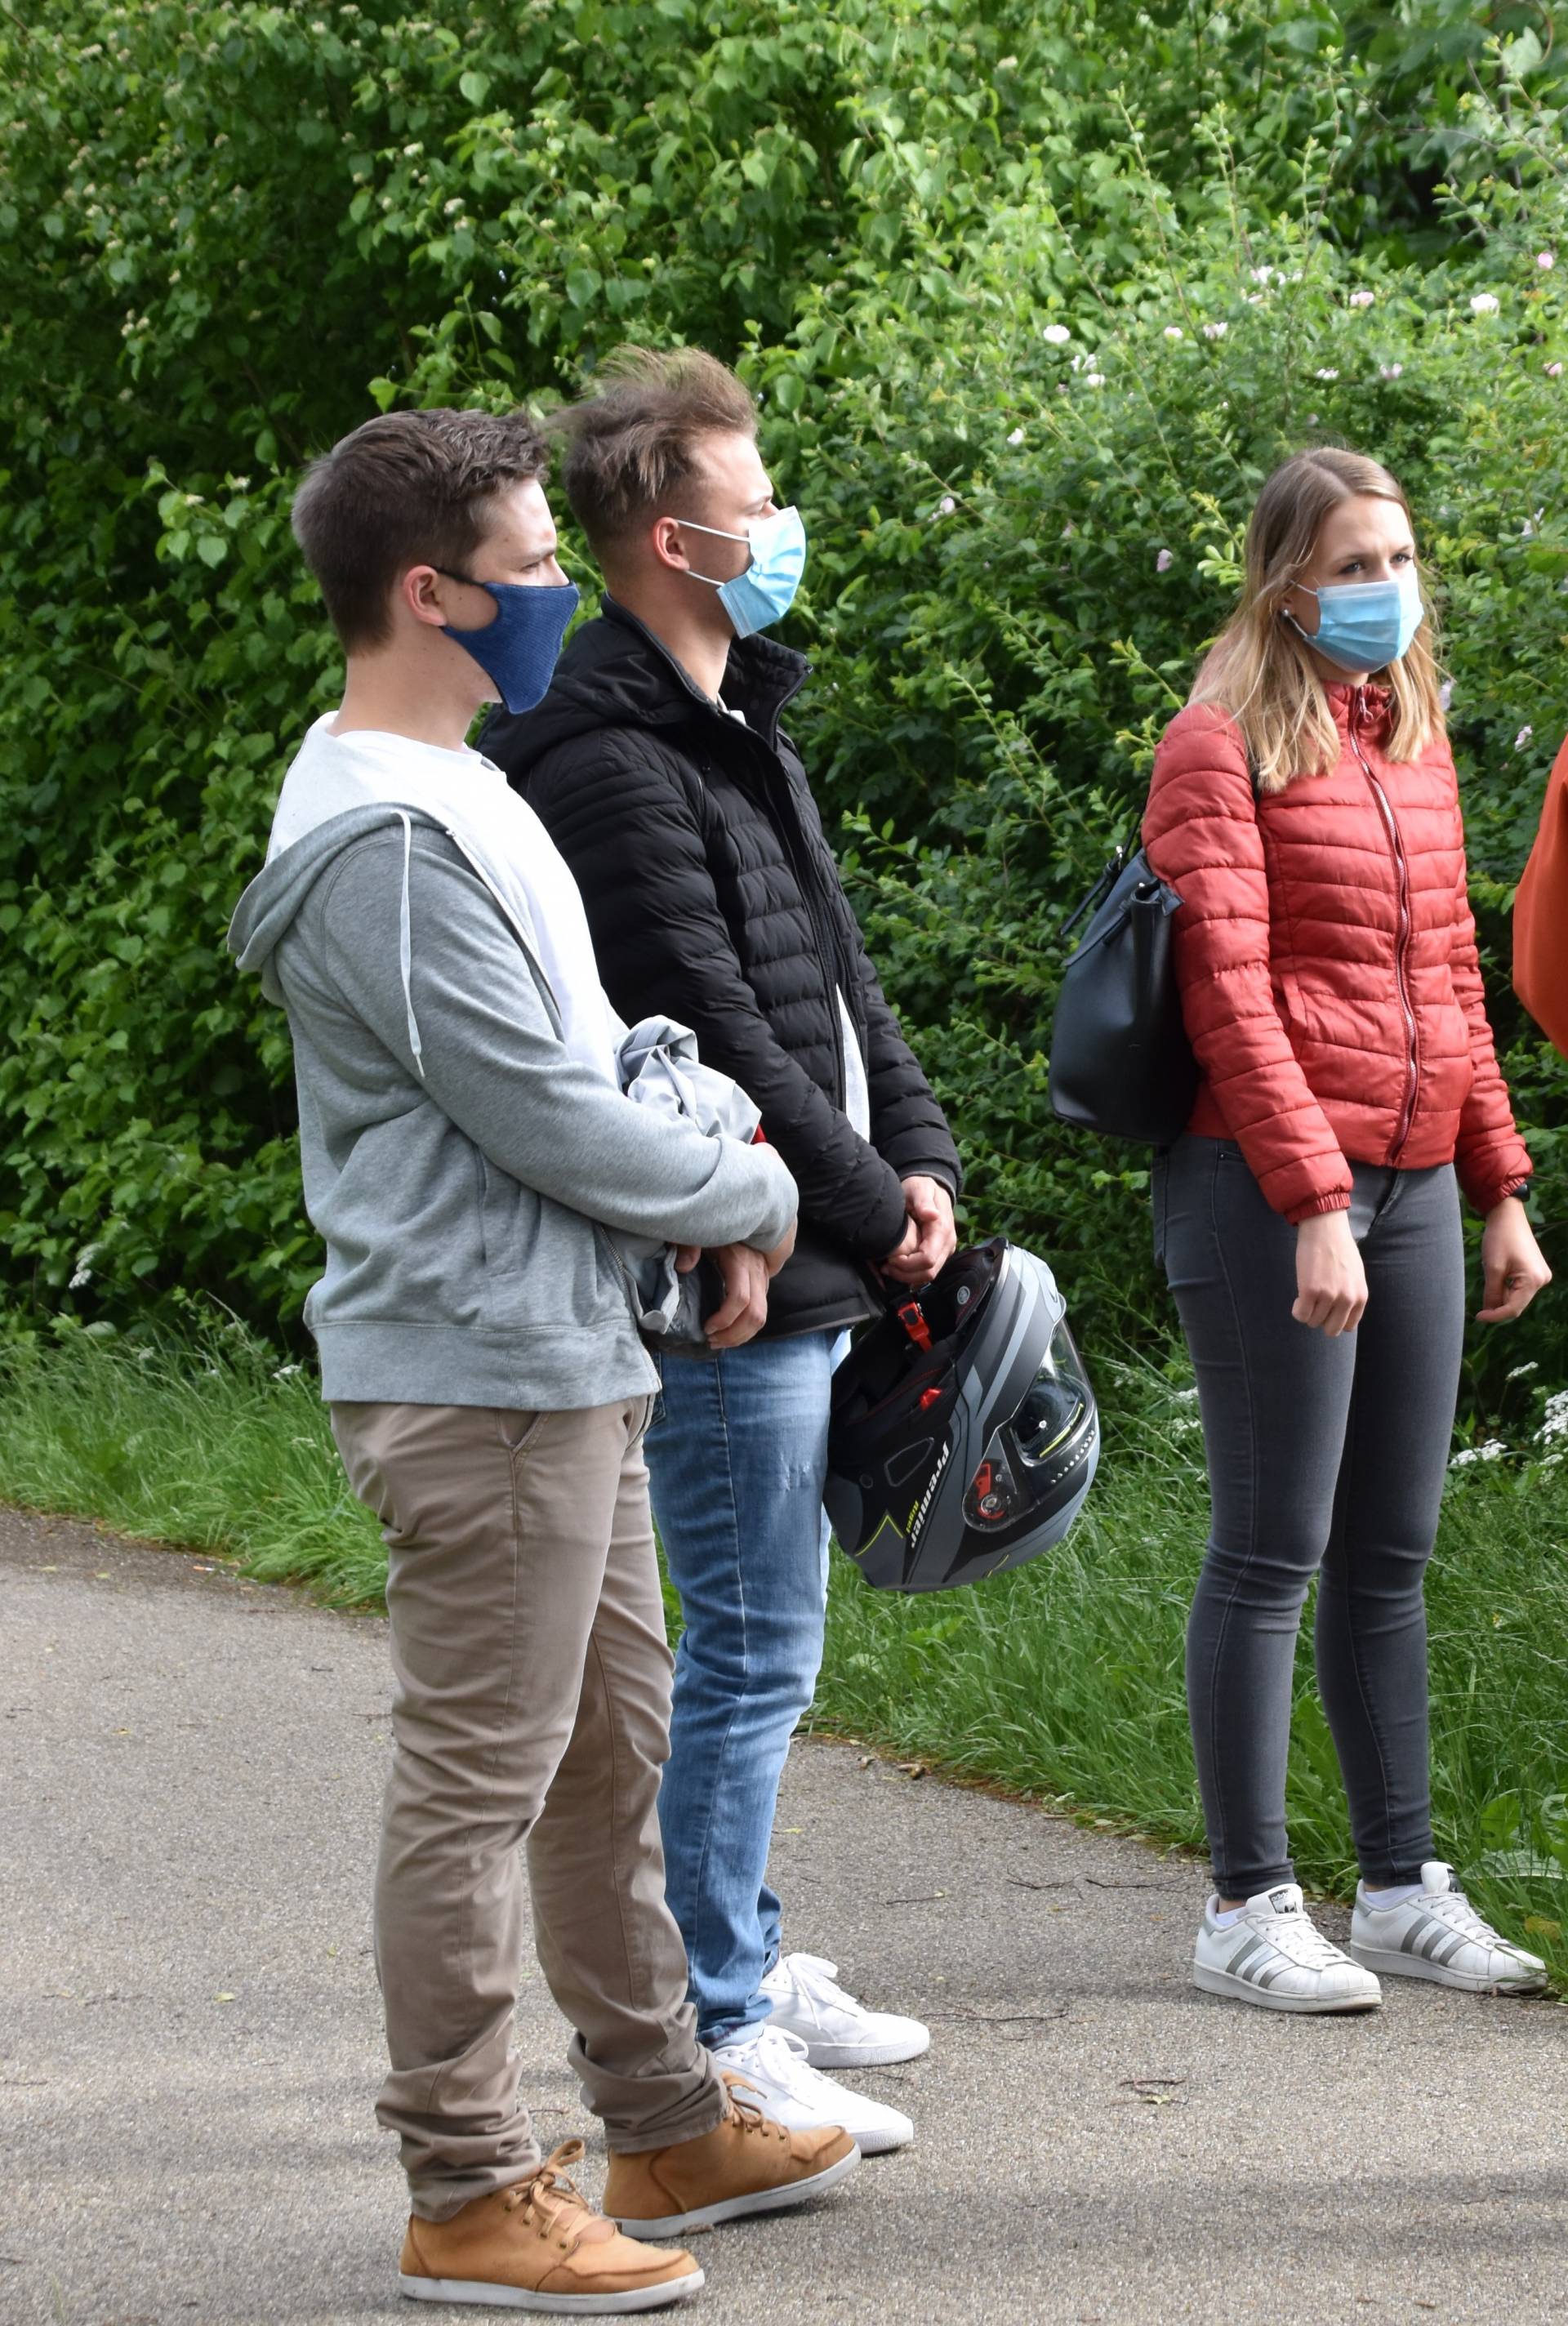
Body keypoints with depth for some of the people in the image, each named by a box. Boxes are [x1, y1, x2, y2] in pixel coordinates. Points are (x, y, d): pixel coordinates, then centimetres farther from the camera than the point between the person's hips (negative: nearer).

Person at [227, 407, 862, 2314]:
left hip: (566, 1361, 11)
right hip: (478, 1376, -11)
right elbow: (544, 1116, -20)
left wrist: (699, 1206, 6)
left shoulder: (454, 795, 14)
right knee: (478, 1784, -3)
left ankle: (669, 2122, 29)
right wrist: (755, 1195, -4)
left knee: (614, 1748, 18)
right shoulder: (389, 847, -20)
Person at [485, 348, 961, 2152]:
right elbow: (713, 1035, -20)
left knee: (762, 1633, 17)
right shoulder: (611, 760, -17)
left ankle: (739, 1955, 29)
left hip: (811, 1277, 10)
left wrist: (920, 1158, 6)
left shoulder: (736, 728, 16)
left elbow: (837, 975, 19)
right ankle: (721, 2035, 1)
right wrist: (872, 1206, -11)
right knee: (753, 1652, -6)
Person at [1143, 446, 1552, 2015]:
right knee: (1273, 1551, -3)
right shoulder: (1225, 744, -6)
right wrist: (1316, 1206, -19)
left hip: (1414, 1183, 7)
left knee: (1390, 1554, 11)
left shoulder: (1415, 738, 16)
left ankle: (1402, 1885, 18)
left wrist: (1501, 1192, 17)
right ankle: (1247, 1904, 3)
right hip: (1271, 1185, -7)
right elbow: (1230, 998, -13)